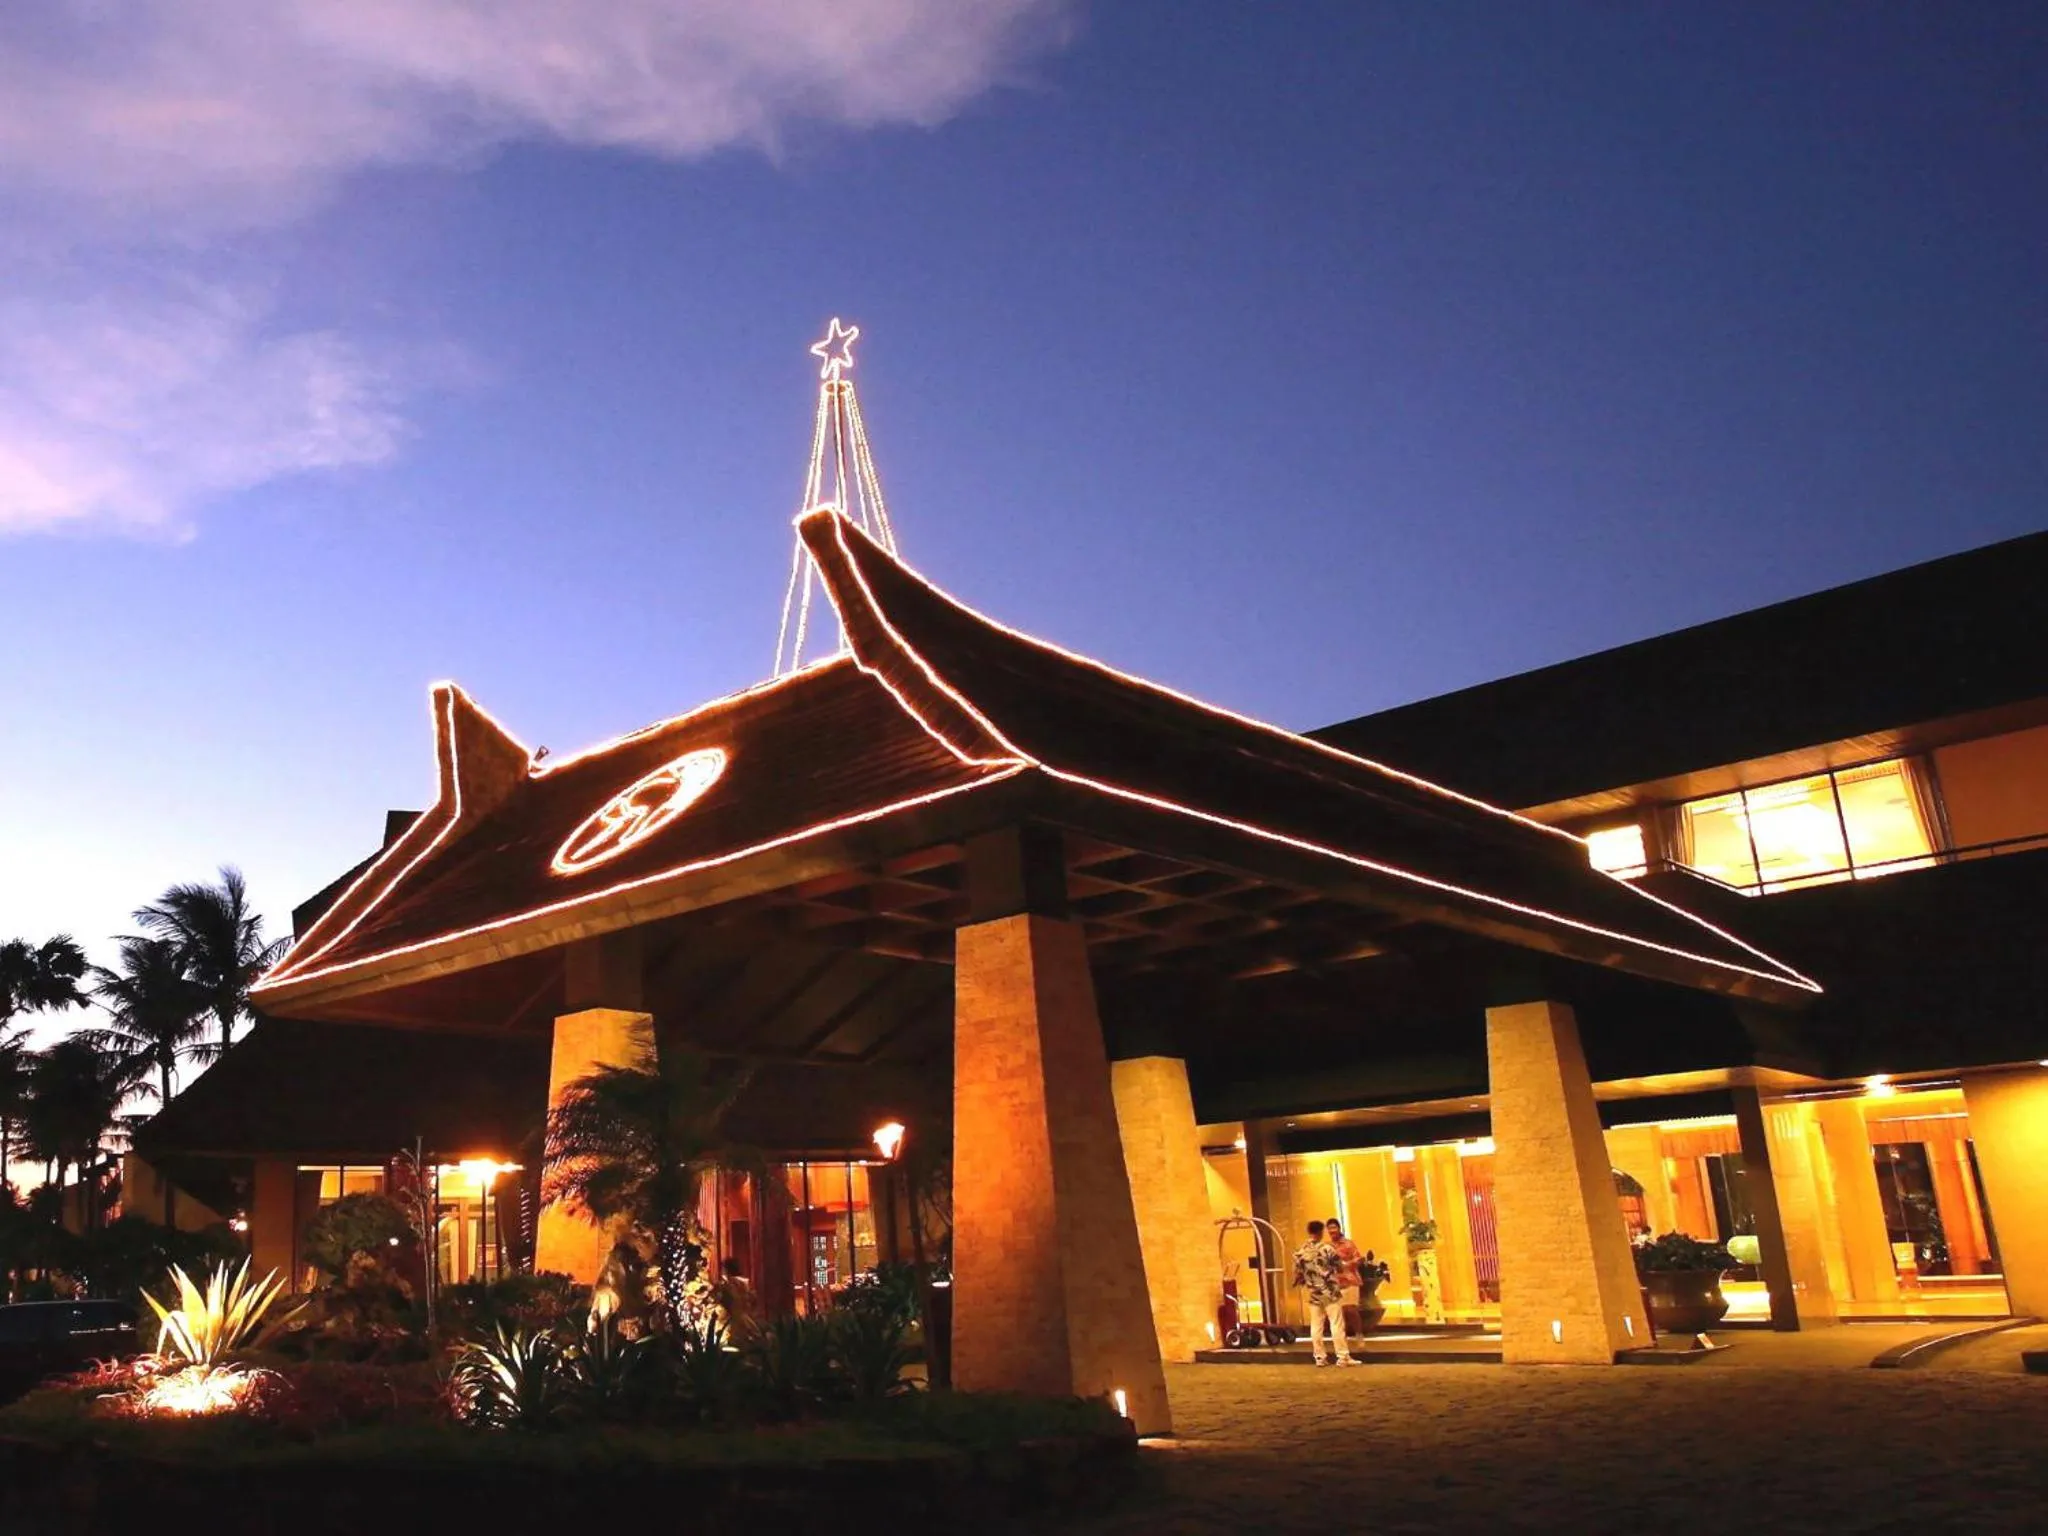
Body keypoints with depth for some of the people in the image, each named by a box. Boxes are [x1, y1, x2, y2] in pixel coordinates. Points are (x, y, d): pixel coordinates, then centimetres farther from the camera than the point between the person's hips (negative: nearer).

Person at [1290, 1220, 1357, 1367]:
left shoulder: (1299, 1252, 1)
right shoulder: (1326, 1248, -11)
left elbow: (1298, 1274, 6)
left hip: (1313, 1294, 4)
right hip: (1330, 1292, -4)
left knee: (1316, 1326, 8)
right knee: (1336, 1325, -1)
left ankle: (1319, 1357, 11)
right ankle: (1343, 1357, -1)